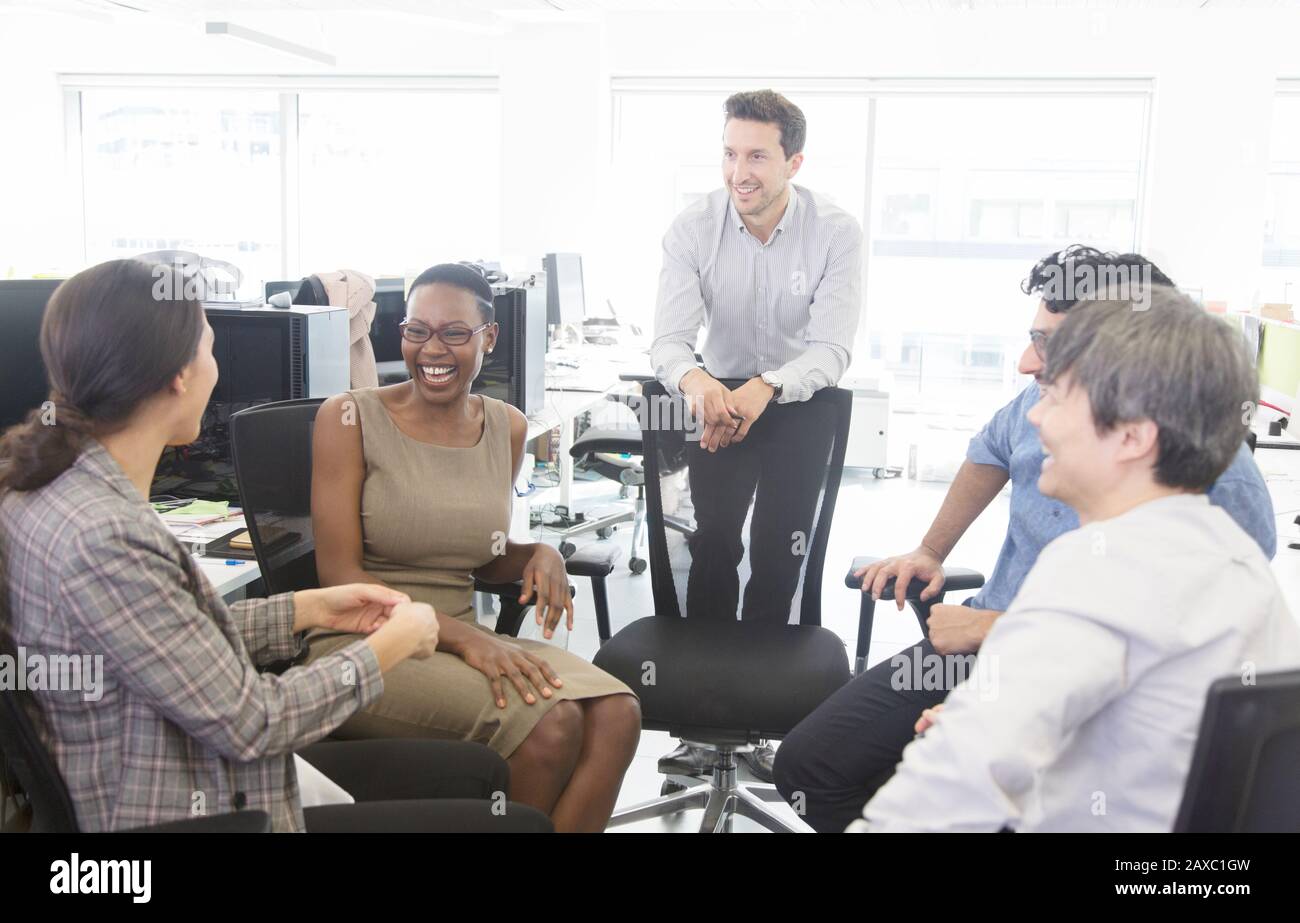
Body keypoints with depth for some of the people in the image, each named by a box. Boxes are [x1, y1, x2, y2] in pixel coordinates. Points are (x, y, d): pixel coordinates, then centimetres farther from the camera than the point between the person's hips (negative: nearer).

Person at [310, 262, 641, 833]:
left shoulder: (507, 428, 9)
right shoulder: (350, 418, -6)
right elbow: (340, 575, -11)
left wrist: (539, 555, -3)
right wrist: (460, 637, -22)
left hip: (462, 635, 5)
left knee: (616, 715, -21)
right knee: (549, 723, -27)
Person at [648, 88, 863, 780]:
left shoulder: (836, 234, -16)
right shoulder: (694, 229, -13)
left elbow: (832, 349, -23)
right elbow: (668, 339, -19)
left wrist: (763, 389, -43)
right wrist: (694, 380, -44)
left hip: (799, 401, -1)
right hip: (720, 395, 1)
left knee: (779, 551, -6)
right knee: (714, 540, -10)